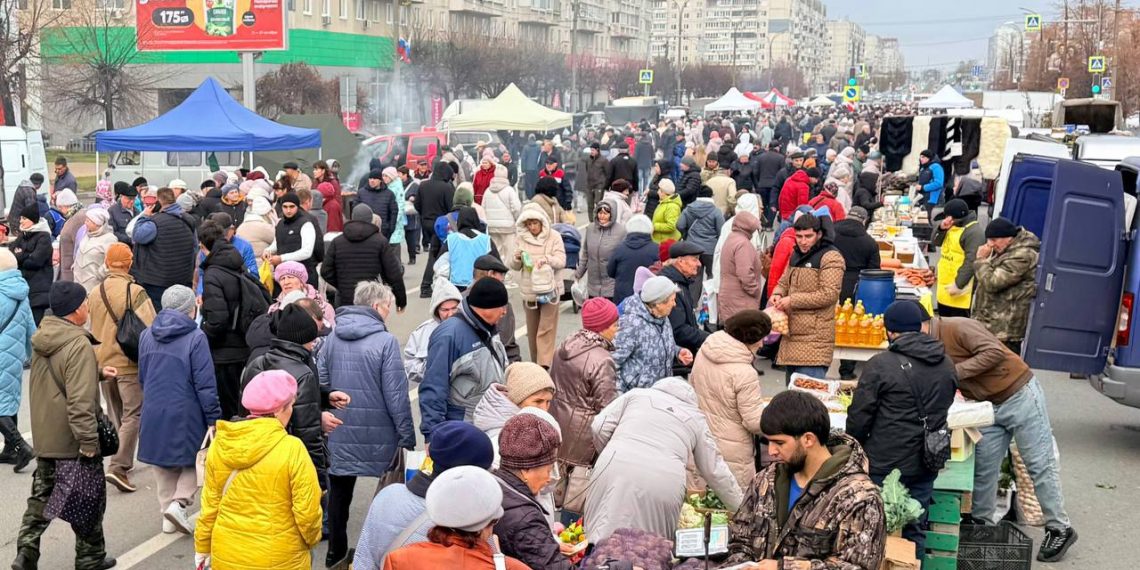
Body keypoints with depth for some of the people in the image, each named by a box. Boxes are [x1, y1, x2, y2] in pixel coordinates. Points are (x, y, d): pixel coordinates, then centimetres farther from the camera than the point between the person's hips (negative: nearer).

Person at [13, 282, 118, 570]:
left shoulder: (43, 337, 5)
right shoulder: (78, 345, -22)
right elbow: (80, 402, -27)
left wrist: (97, 373, 18)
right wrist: (89, 442, -23)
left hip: (44, 438, 8)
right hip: (72, 441, -8)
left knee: (41, 498, 18)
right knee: (90, 500, 9)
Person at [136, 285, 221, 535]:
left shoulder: (146, 335, 6)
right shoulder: (195, 338, -13)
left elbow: (142, 378, 18)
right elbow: (205, 385, -14)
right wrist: (214, 418, -8)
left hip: (153, 413, 5)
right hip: (185, 414, -5)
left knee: (163, 467, 16)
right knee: (193, 462, 11)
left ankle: (168, 517, 20)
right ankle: (179, 503, -7)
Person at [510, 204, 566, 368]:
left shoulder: (554, 237, -5)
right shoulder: (522, 238, 4)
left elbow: (561, 261, -11)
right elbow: (515, 267, 5)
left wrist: (547, 259, -29)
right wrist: (517, 259, -17)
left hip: (549, 288, -3)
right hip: (529, 290, 4)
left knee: (546, 329, -8)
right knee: (532, 330, 13)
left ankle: (544, 365, -11)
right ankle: (536, 362, 25)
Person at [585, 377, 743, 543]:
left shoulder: (637, 394, 24)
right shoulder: (696, 417, 25)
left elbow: (599, 427, 15)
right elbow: (715, 470, 27)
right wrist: (741, 510, 37)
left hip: (616, 470, 0)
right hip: (664, 484, 0)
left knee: (602, 541, 1)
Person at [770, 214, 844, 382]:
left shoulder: (830, 257, -10)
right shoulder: (797, 255, 17)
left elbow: (829, 294, -19)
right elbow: (784, 282, 26)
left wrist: (792, 301, -18)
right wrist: (777, 295, 1)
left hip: (814, 337, -9)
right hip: (791, 335, 9)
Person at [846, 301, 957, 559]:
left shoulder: (881, 364, -14)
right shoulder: (946, 364, 4)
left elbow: (859, 416, -11)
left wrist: (856, 447, 7)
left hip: (885, 463, -5)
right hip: (926, 463, 5)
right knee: (916, 531, 14)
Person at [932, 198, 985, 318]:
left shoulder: (974, 232, -20)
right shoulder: (952, 225, 11)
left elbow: (971, 262, -24)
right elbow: (935, 242, 12)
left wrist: (958, 285, -25)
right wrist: (941, 228, -8)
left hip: (959, 286, -9)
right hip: (945, 283, 9)